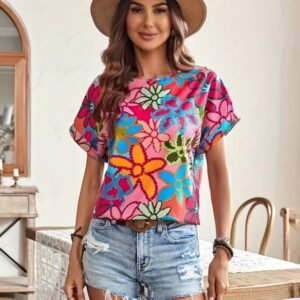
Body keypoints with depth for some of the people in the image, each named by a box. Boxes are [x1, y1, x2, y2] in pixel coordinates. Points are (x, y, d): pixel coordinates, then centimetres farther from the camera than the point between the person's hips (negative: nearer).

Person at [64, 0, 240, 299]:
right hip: (109, 243, 1)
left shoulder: (204, 84, 2)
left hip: (176, 245, -1)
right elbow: (92, 178, 8)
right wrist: (76, 253, 4)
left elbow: (218, 171, 3)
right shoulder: (104, 89, 5)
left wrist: (223, 250, -4)